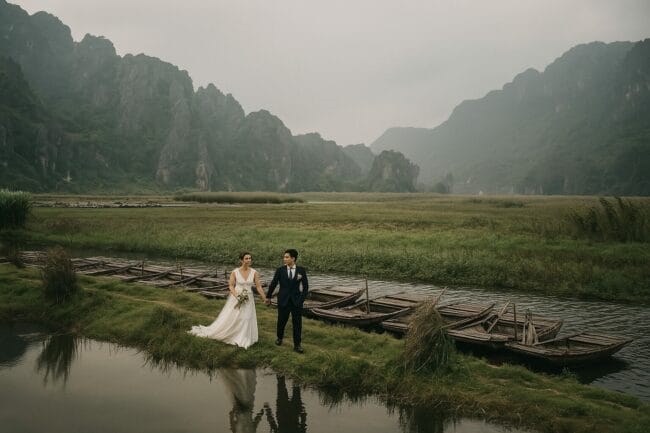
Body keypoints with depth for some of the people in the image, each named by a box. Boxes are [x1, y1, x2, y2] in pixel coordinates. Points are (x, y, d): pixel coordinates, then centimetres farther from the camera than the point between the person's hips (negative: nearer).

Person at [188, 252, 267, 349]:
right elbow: (231, 286, -6)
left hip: (248, 299, 2)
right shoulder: (235, 272, -9)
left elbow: (258, 286, -2)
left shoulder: (254, 272, -5)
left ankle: (242, 340, 21)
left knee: (246, 320, 6)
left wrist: (264, 299, -3)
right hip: (236, 298, -2)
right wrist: (237, 295, -22)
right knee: (229, 318, 3)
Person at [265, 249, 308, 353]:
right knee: (281, 321, 11)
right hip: (283, 300, 0)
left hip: (296, 301, 0)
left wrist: (302, 298, -5)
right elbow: (273, 284, 3)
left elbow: (305, 286, 2)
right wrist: (268, 297, 10)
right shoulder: (280, 270, -4)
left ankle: (297, 345, 9)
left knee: (297, 323, 1)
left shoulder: (301, 270, -3)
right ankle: (279, 338, 37)